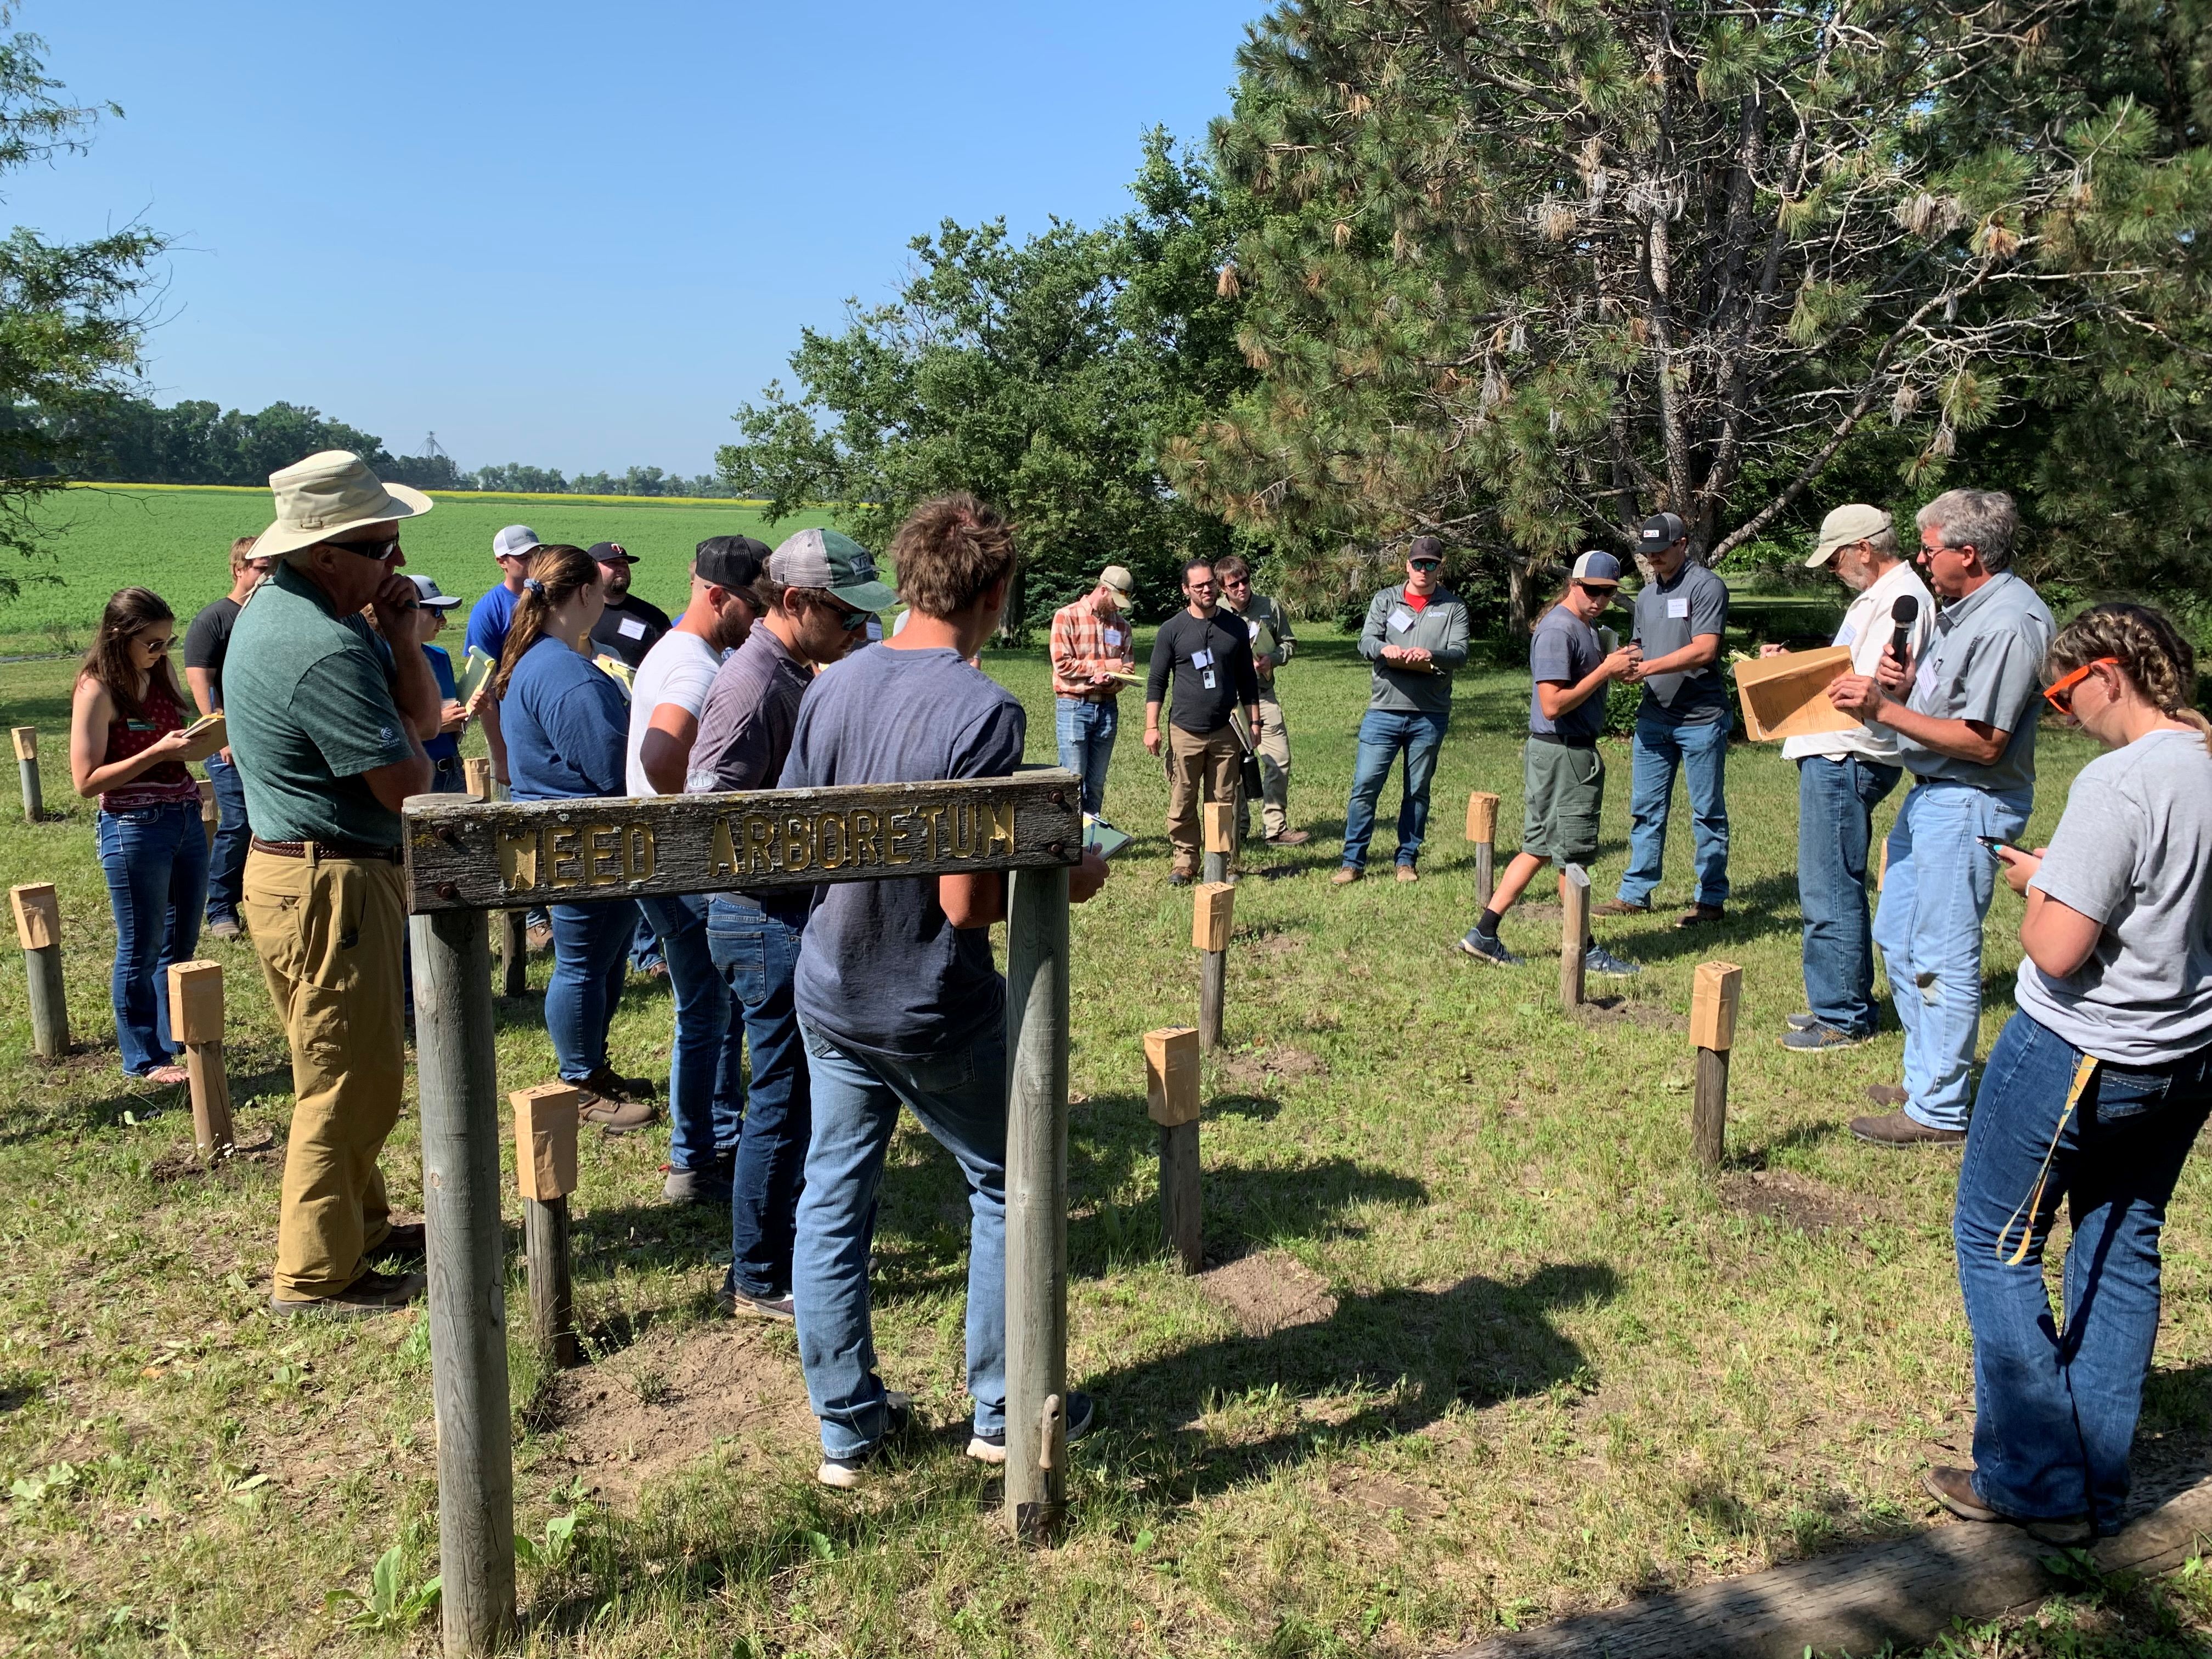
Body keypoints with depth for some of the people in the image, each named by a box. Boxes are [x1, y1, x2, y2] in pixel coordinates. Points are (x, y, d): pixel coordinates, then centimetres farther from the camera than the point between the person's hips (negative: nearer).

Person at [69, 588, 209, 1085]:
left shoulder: (159, 677, 9)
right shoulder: (98, 690, -11)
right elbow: (86, 780, -13)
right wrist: (158, 752, -21)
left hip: (186, 819, 7)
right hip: (135, 827, -7)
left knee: (182, 942, 15)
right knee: (141, 949, 5)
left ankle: (177, 1041, 28)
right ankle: (145, 1058, 17)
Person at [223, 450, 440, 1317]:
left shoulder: (285, 609, 10)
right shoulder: (322, 648, -24)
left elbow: (422, 711, 10)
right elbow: (408, 782, -23)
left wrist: (399, 631, -6)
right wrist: (400, 729, -5)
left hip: (303, 874, 11)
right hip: (328, 885, -11)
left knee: (360, 1069, 22)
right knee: (348, 1078, 0)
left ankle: (360, 1222, 36)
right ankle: (316, 1275, 12)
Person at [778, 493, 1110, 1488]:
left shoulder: (832, 687, -2)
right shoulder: (984, 712, -21)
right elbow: (966, 904, -23)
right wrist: (1063, 882, -6)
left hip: (831, 996, 6)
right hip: (936, 1012, -5)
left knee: (832, 1205, 14)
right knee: (1005, 1190, 16)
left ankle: (846, 1425, 27)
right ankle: (1002, 1411, 28)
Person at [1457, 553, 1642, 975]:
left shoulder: (1586, 627, 14)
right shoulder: (1558, 630, -18)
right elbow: (1553, 705, -24)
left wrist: (1615, 669, 6)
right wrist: (1605, 671, -20)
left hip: (1574, 751, 10)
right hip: (1563, 754, -10)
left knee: (1539, 848, 12)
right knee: (1573, 855, 2)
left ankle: (1484, 934, 15)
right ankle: (1585, 952, 14)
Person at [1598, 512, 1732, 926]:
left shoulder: (1706, 586, -8)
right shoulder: (1646, 595, 16)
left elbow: (1704, 650, -18)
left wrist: (1648, 667, -23)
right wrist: (1625, 663, -4)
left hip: (1701, 719, -7)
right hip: (1653, 717, 7)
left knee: (1707, 812, 3)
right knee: (1645, 809, 9)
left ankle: (1711, 899, 10)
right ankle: (1635, 893, 16)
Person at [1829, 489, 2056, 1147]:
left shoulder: (2011, 622, -20)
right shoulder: (1963, 607, 11)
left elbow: (1984, 741, -23)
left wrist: (1885, 710, -22)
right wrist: (1905, 684, 0)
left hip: (1968, 804, -11)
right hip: (1930, 794, 11)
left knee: (1944, 957, -4)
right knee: (1897, 937, 18)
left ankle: (1939, 1111, 6)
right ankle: (1928, 1076, 31)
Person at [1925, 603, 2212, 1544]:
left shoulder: (2121, 782, -24)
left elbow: (2057, 951, -26)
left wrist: (2036, 884, -7)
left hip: (2081, 1058, -8)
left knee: (1997, 1244, 8)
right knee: (2122, 1252, 18)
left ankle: (2038, 1484, 14)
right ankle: (2099, 1485, 28)